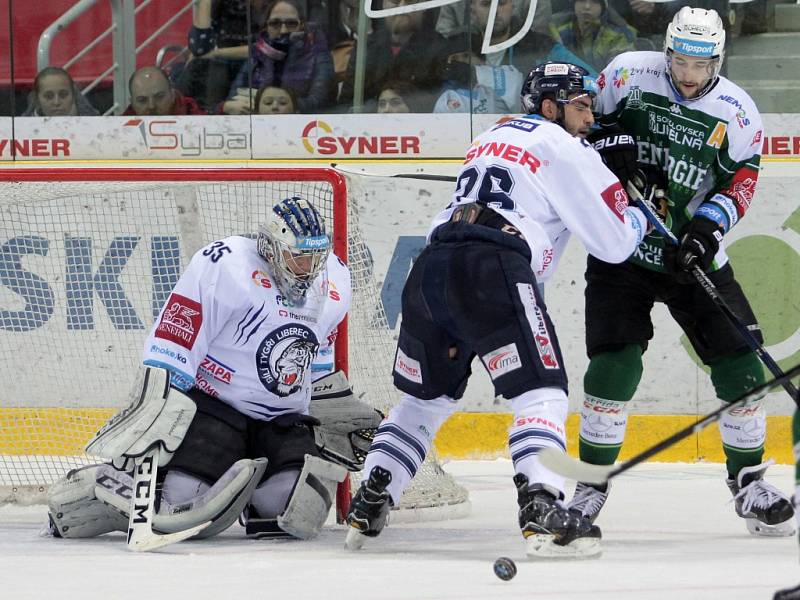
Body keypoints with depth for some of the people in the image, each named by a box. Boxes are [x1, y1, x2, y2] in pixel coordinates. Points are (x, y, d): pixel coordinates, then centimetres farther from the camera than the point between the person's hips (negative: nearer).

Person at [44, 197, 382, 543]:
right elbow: (168, 355, -21)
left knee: (297, 506, -21)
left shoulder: (334, 281, 4)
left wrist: (339, 408, 23)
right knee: (187, 508, -24)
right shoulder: (225, 267, -20)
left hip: (283, 419, 6)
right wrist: (155, 418, -26)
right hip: (212, 405, -6)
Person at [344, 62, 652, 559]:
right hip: (491, 272, -8)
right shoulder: (563, 147, 5)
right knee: (542, 391, -7)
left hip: (431, 268, 8)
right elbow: (613, 241, 5)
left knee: (425, 396, 22)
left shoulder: (493, 139, 29)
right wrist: (639, 218, 24)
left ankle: (366, 511, 20)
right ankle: (542, 512, -25)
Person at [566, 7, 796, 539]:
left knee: (740, 364, -4)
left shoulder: (737, 112, -6)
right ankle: (592, 484, 1)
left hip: (695, 255, 1)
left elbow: (740, 183, -6)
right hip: (621, 247, -1)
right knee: (615, 364, -13)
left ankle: (748, 482, 12)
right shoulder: (628, 76, -7)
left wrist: (709, 226, -22)